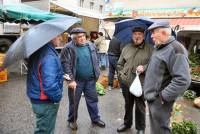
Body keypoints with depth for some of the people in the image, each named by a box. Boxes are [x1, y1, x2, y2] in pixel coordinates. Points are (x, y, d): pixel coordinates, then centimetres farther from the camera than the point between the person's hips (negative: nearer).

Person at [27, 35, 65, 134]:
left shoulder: (38, 50, 4)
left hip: (37, 98, 9)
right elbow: (50, 84, -34)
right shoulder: (49, 56, -27)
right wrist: (57, 97, -16)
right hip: (45, 102, -9)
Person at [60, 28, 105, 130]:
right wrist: (71, 80, -19)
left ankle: (95, 119, 35)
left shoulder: (91, 46, 5)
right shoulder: (69, 48, -11)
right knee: (74, 101, 12)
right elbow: (65, 64, -15)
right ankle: (72, 120, 34)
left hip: (90, 79, 4)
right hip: (76, 80, -4)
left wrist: (97, 74, 10)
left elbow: (95, 61, 13)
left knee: (93, 100, 15)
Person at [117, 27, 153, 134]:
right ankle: (127, 123, 42)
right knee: (128, 105, 21)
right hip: (126, 82, 4)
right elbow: (120, 64, 14)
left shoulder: (149, 49, -4)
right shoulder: (126, 48, 8)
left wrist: (144, 68, -22)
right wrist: (121, 74, 4)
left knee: (140, 107, 10)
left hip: (141, 83, -3)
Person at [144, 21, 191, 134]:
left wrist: (164, 96, -22)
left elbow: (182, 80, -27)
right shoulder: (159, 47, 10)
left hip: (159, 101, -9)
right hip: (152, 97, 9)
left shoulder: (175, 49, -20)